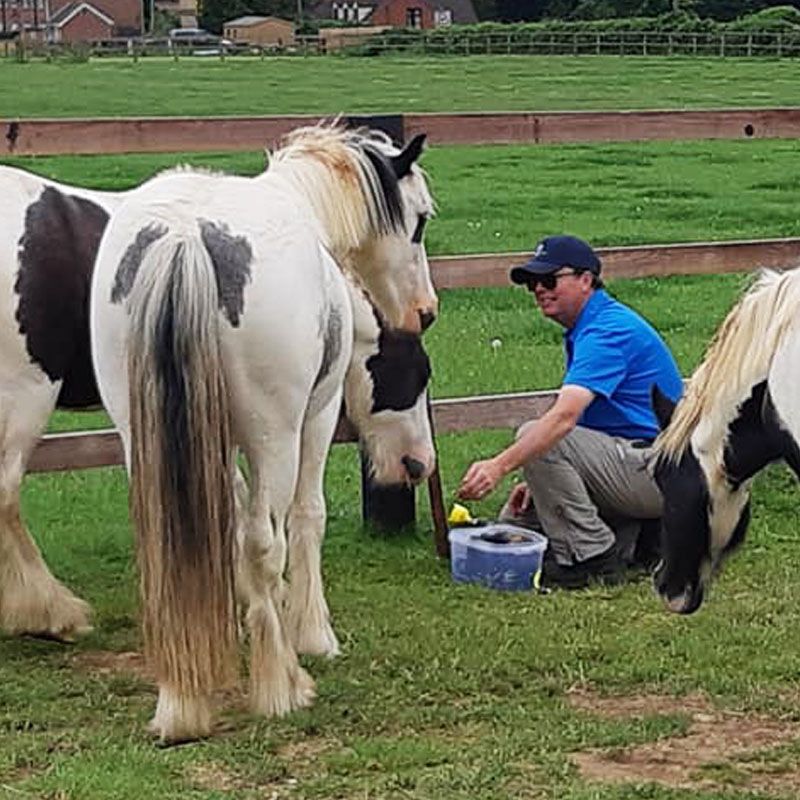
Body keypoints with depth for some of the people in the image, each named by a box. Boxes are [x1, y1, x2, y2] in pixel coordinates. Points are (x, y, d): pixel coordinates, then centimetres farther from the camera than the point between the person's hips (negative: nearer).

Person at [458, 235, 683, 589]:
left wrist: (500, 466, -42)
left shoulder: (608, 331, -19)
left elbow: (565, 417, -34)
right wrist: (540, 481, 6)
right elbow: (580, 422, 19)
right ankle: (635, 537, 2)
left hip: (652, 470, -11)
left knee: (535, 435, -24)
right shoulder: (584, 330, 15)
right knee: (514, 522, 10)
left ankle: (592, 557, -19)